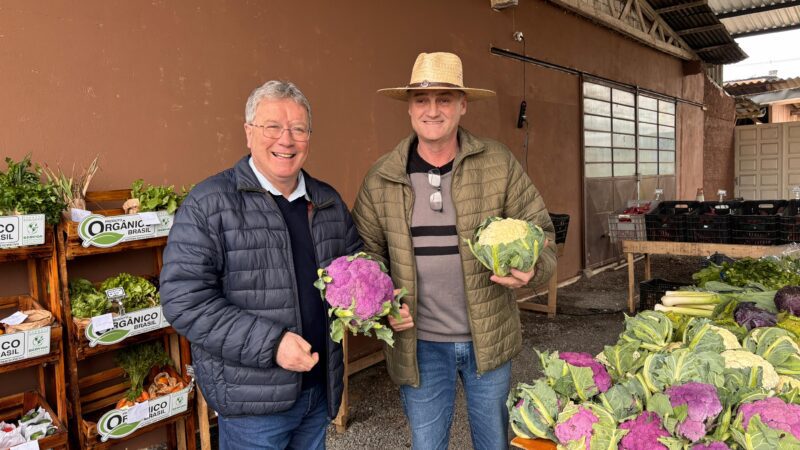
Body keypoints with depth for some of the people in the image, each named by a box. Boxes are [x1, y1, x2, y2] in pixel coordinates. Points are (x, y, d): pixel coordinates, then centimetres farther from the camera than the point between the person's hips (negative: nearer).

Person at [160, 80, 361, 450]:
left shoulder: (329, 202, 6)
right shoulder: (208, 204, -13)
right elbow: (184, 300, -18)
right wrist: (270, 343, -23)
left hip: (320, 388, 6)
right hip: (251, 399, -5)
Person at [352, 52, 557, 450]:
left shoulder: (499, 164, -6)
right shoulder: (380, 179, -4)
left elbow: (539, 228, 0)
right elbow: (367, 252, 4)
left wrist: (533, 269, -20)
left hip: (488, 339, 0)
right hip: (419, 343, 0)